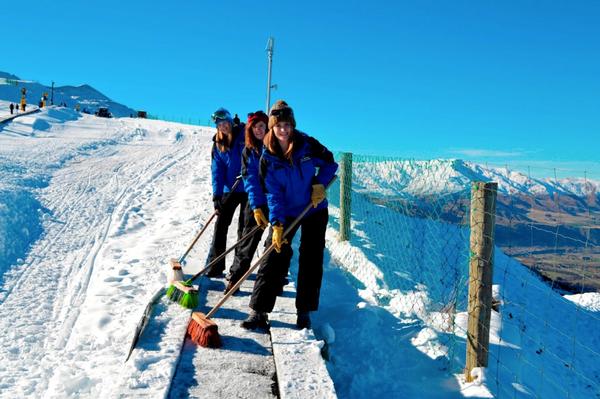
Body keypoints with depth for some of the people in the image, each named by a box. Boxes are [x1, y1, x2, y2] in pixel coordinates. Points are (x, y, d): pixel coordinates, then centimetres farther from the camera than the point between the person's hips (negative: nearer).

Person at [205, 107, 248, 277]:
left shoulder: (245, 134, -6)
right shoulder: (217, 144, 2)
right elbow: (217, 171, -5)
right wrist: (217, 195, -15)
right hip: (229, 189, 2)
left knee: (244, 228, 7)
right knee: (220, 225, -1)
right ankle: (214, 265, 7)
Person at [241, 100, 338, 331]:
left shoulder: (308, 145, -11)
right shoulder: (268, 158, -11)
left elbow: (329, 162, 4)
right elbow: (273, 194, -15)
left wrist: (320, 184, -13)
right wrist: (276, 224, -25)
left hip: (315, 209, 1)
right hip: (285, 212, 0)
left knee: (311, 260, 5)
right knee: (273, 258, -5)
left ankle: (304, 311, 17)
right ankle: (259, 312, 1)